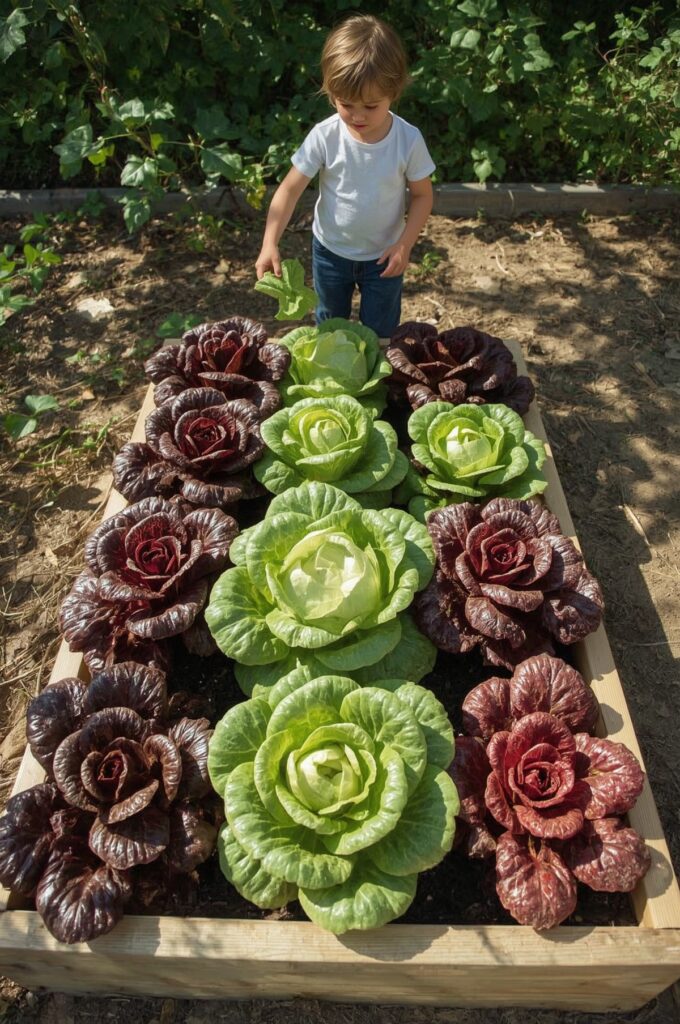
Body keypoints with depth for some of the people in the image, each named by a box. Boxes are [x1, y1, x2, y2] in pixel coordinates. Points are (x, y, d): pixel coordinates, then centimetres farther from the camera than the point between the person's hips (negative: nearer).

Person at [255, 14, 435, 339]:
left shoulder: (408, 140, -20)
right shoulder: (324, 136, -21)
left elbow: (422, 195, -8)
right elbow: (289, 190, -19)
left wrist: (404, 244, -19)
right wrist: (270, 244, -31)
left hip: (383, 254, -1)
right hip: (330, 250, 1)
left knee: (380, 334, 15)